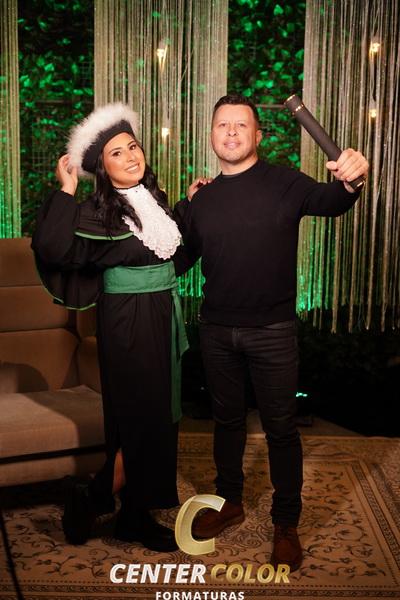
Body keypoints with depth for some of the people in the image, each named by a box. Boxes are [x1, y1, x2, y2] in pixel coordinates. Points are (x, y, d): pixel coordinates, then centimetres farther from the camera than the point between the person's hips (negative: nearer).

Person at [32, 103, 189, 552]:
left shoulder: (155, 198, 6)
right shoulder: (98, 213, -14)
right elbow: (52, 250, -32)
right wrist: (65, 191, -28)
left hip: (163, 320, 7)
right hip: (128, 325, -7)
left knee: (158, 418, 12)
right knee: (138, 420, -2)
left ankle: (137, 516, 26)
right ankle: (89, 499, 19)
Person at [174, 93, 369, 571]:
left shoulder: (284, 183, -7)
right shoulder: (202, 197, 6)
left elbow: (328, 203, -26)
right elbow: (181, 257, 13)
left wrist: (348, 180, -47)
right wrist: (186, 206, 0)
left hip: (271, 330, -4)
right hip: (216, 329, 4)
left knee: (280, 427, 5)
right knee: (226, 419, 17)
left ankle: (286, 524, 21)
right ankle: (230, 502, 36)